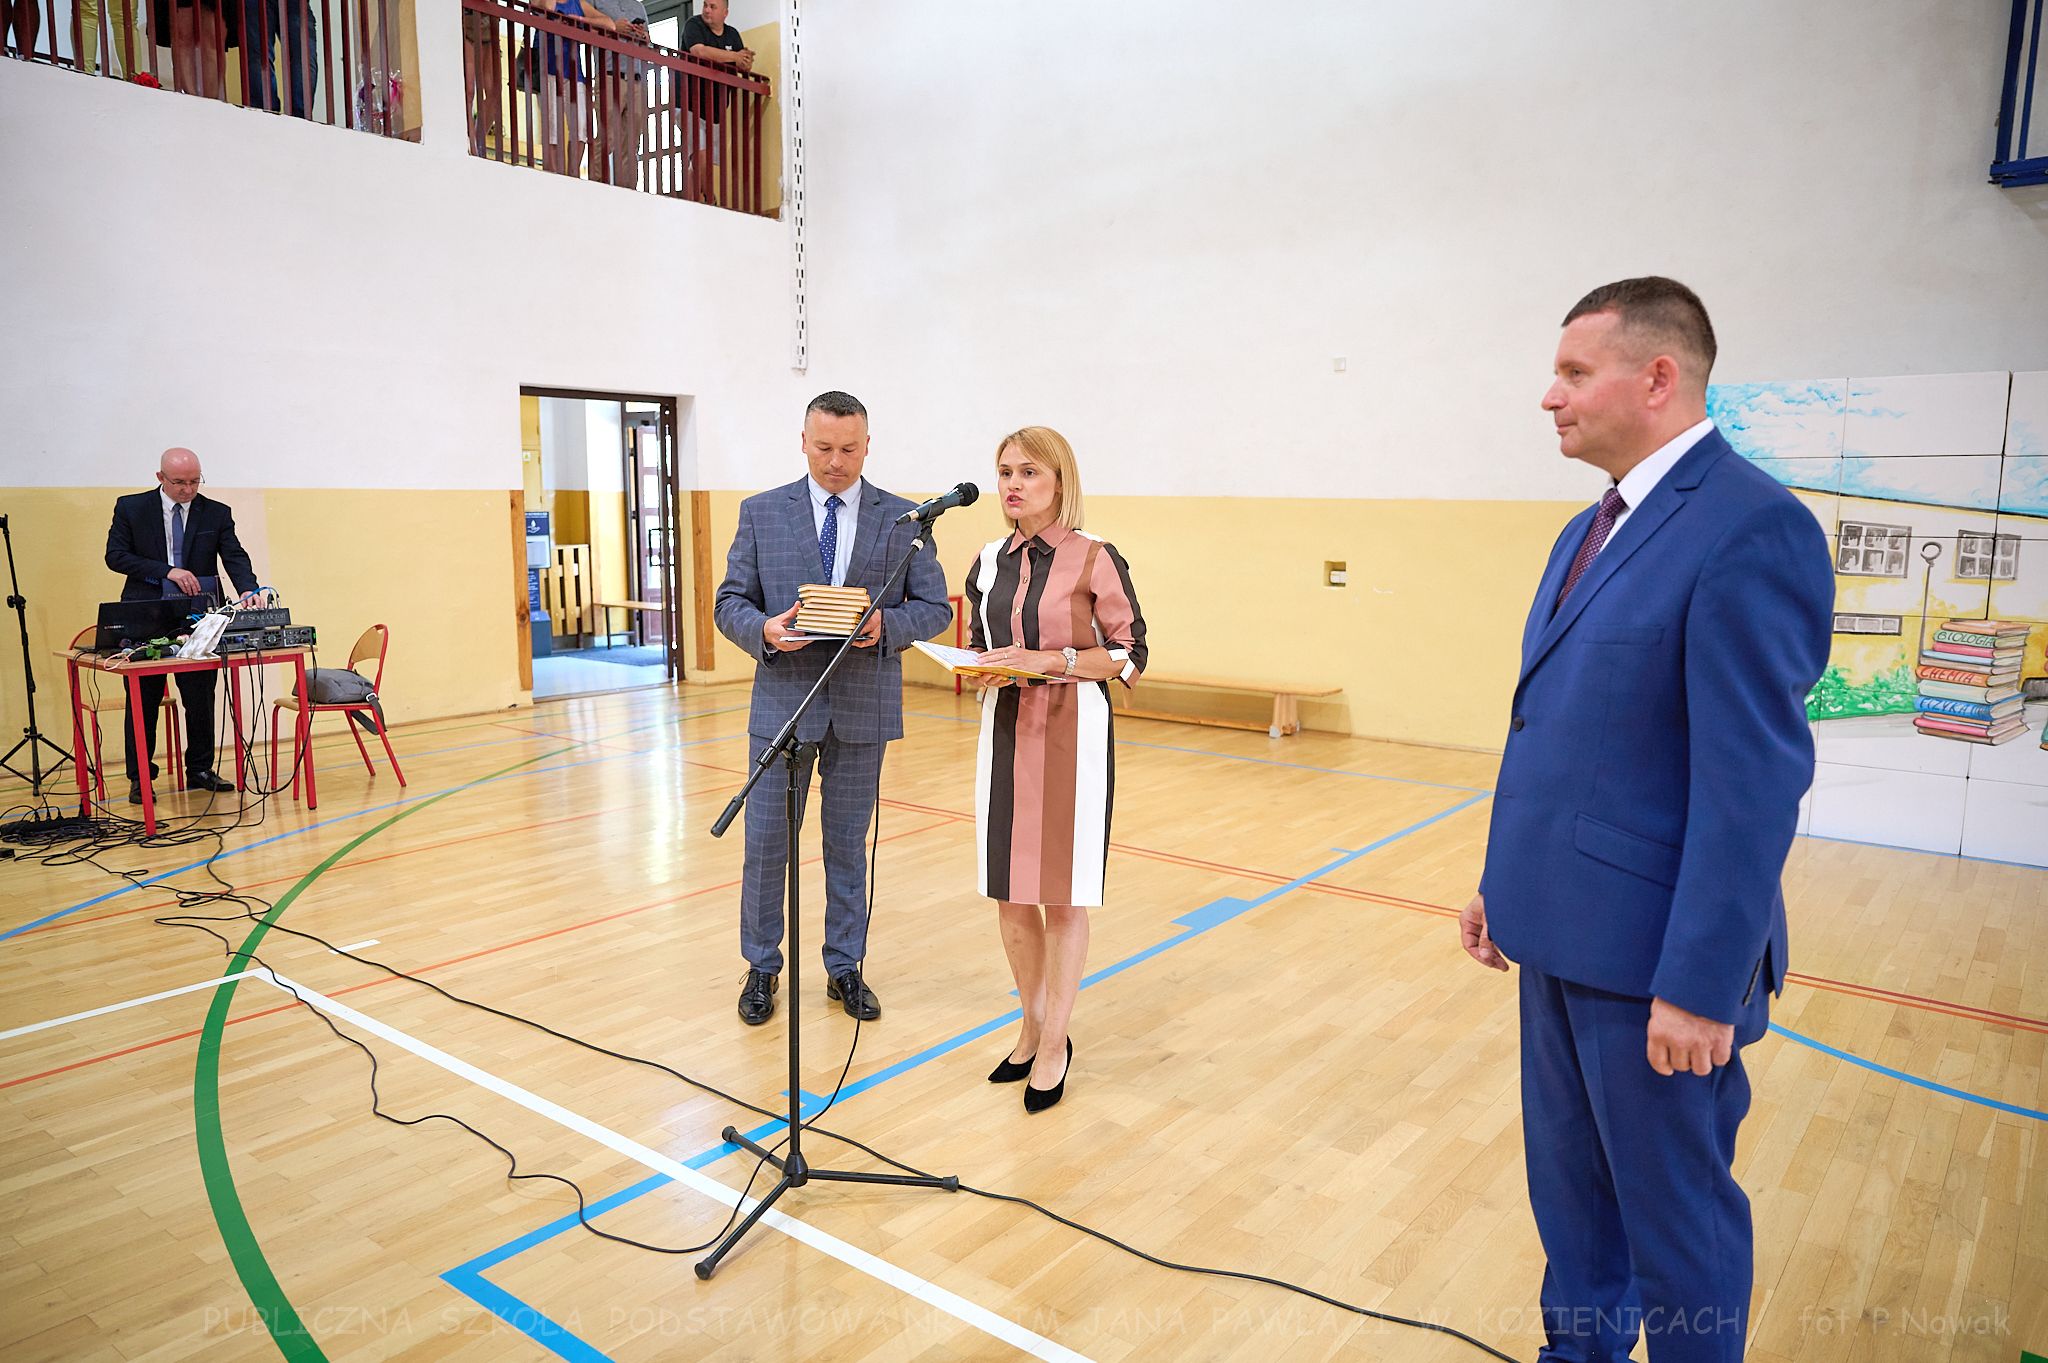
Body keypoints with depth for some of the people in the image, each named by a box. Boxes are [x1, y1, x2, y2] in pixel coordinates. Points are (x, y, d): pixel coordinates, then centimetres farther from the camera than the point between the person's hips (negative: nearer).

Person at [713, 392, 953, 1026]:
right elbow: (729, 602, 3)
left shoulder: (902, 519, 2)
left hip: (864, 707, 0)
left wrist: (886, 626, -18)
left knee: (848, 845, 11)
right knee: (765, 843, 5)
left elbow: (934, 607, 2)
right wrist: (763, 630, -19)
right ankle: (762, 968, 24)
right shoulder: (761, 512, 3)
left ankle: (844, 968, 26)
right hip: (784, 700, 0)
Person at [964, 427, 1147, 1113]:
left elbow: (1131, 655, -7)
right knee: (1010, 892, 10)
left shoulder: (1094, 558, -7)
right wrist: (985, 671, -4)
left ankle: (1055, 1044, 16)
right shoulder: (989, 561, 9)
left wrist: (1050, 659, -18)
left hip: (1071, 732, -5)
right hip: (1004, 728, 5)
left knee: (1062, 894, 2)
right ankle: (1032, 1028, 28)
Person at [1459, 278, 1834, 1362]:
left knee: (1675, 1215, 11)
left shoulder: (1751, 527, -18)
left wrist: (1701, 985, -20)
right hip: (1564, 934, 9)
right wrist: (1508, 884, 15)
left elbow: (1755, 778, -21)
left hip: (1653, 951, -8)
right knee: (1569, 1189, 23)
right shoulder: (1589, 531, 11)